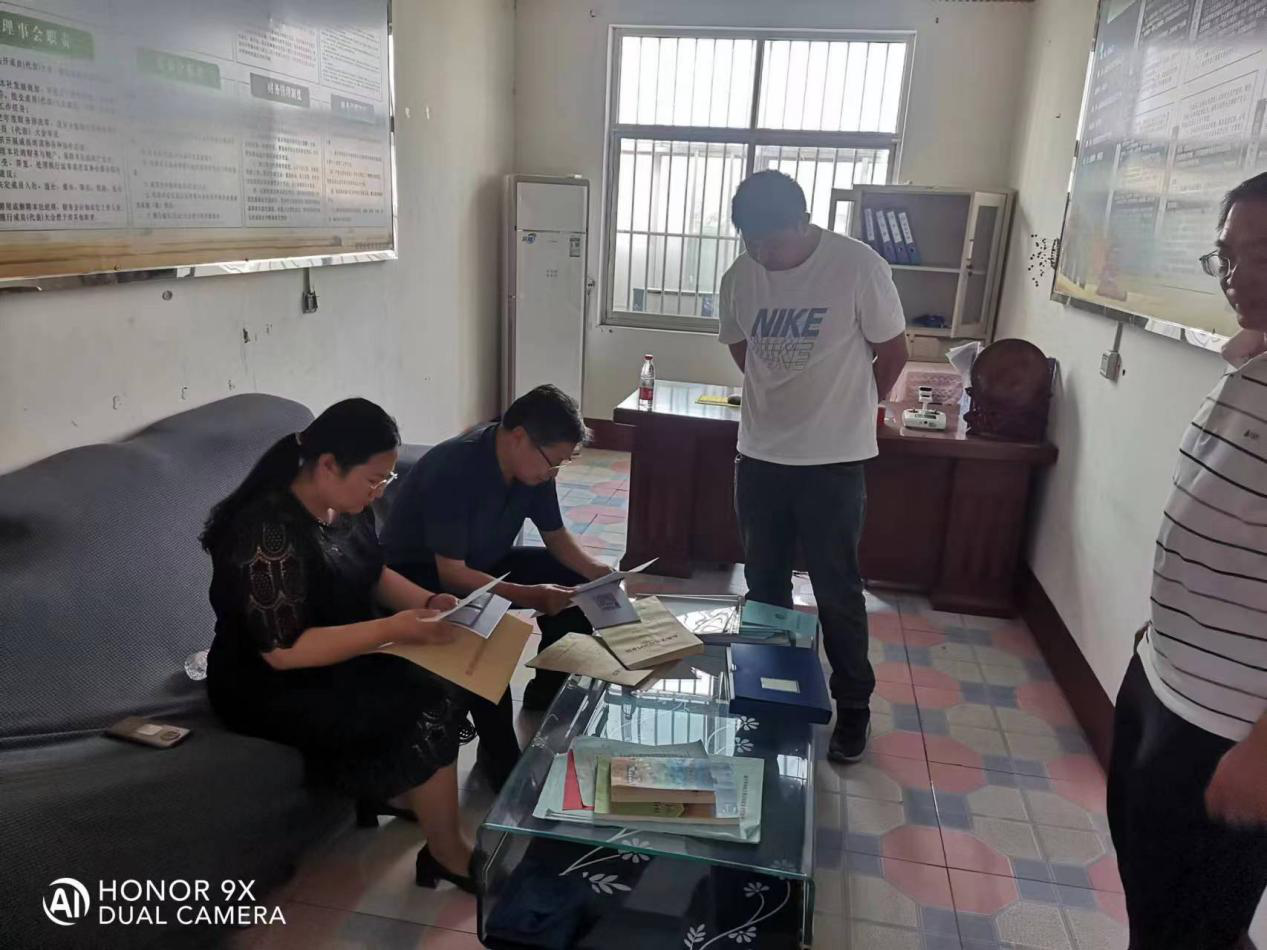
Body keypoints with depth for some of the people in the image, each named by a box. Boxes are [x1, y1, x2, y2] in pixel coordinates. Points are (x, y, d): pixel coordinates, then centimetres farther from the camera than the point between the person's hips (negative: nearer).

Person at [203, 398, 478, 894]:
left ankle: (404, 791, 12)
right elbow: (284, 651, -30)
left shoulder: (345, 507, -4)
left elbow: (372, 574, 11)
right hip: (269, 688, -8)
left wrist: (428, 602, -7)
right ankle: (448, 854, -1)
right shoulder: (268, 533, -29)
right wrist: (392, 629, -32)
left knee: (445, 676, -7)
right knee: (428, 708, -18)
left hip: (339, 655, 9)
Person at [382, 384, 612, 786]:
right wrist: (529, 596, -42)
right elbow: (451, 574, -34)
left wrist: (594, 570, -16)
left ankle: (547, 691, 14)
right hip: (418, 573, -8)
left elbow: (555, 534, 2)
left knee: (575, 582, -3)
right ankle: (499, 753, -19)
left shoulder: (533, 466, -11)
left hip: (484, 560, 8)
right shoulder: (453, 469, -34)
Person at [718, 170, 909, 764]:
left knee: (837, 590, 6)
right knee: (764, 585, 15)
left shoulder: (859, 267, -15)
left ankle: (853, 705, 26)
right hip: (759, 455, 4)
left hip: (834, 460, -4)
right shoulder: (739, 277, -2)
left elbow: (893, 352, -3)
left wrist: (849, 408, 10)